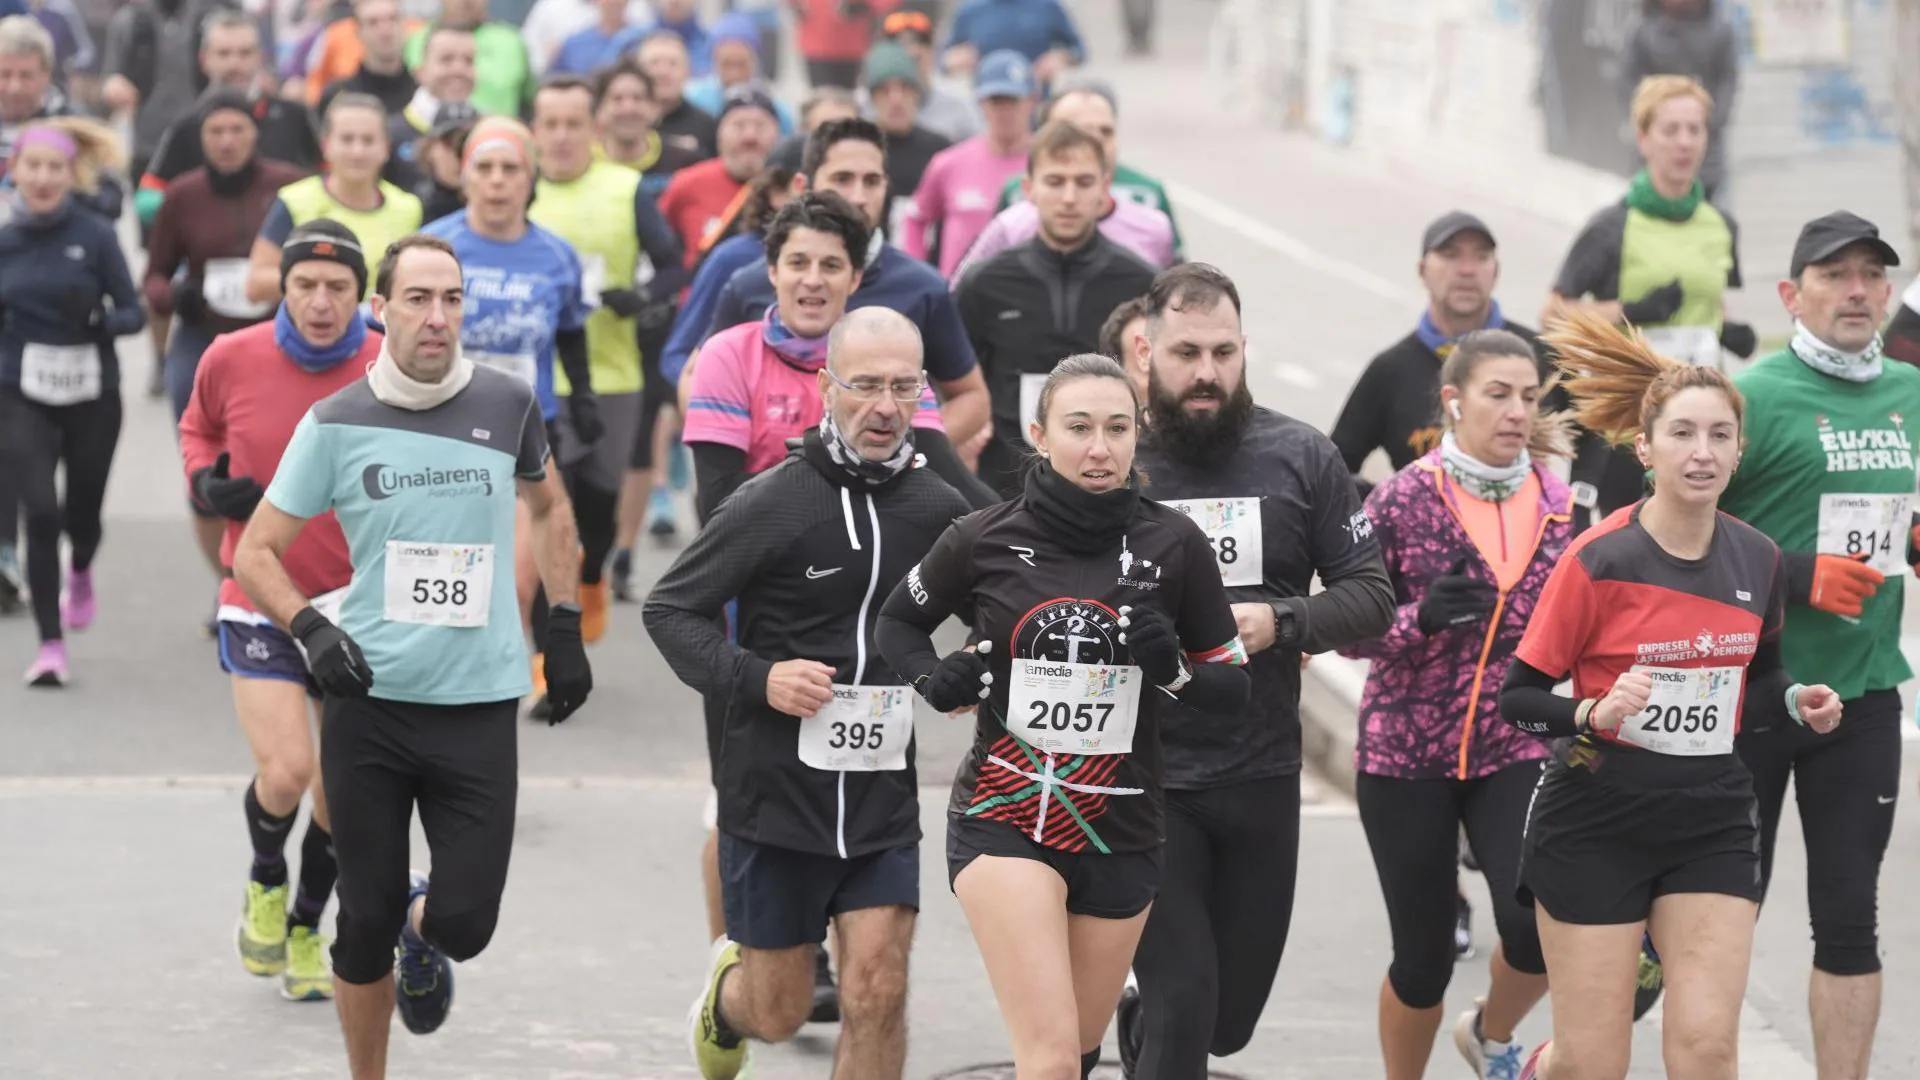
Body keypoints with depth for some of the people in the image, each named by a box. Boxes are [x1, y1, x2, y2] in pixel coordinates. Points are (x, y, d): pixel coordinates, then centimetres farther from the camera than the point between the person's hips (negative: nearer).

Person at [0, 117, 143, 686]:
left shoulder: (95, 236, -7)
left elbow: (133, 313, -7)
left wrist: (98, 320, -24)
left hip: (91, 396, 0)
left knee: (82, 511, 13)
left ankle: (80, 574, 51)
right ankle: (50, 645, -6)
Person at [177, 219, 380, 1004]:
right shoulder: (232, 360, -7)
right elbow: (197, 427, 15)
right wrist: (207, 483, -4)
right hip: (260, 603, -1)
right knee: (285, 771, -15)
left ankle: (305, 930, 30)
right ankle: (265, 881, 19)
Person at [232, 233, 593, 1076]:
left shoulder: (506, 404, 1)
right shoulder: (337, 422, -3)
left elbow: (548, 506, 22)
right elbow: (254, 553, 3)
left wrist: (564, 625, 17)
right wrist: (309, 627, -15)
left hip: (480, 706, 1)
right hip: (368, 700, -1)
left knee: (465, 921, -5)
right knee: (367, 923, 3)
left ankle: (423, 937, 32)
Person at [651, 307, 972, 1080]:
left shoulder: (939, 509, 1)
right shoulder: (772, 505, -11)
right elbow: (669, 609, -5)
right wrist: (756, 677, -19)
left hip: (882, 795, 2)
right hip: (775, 791, -2)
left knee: (877, 994, -9)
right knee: (780, 1014, 10)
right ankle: (728, 991, 47)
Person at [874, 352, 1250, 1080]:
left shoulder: (1172, 545, -4)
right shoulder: (985, 539, -4)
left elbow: (1232, 691, 3)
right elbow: (898, 620, 15)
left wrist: (1172, 667, -18)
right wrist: (934, 682, -6)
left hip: (1119, 830, 2)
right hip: (1003, 821, -2)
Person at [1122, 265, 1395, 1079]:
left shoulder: (1301, 459, 0)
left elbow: (1371, 597, 2)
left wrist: (1280, 622, -15)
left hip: (1262, 777, 3)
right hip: (1143, 778, -3)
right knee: (1183, 1006, -9)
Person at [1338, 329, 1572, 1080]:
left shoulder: (1563, 505, 4)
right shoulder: (1403, 501, -6)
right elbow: (1349, 627, -6)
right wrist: (1421, 617, -23)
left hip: (1522, 748, 2)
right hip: (1407, 756, -2)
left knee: (1541, 924, -17)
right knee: (1424, 954, 4)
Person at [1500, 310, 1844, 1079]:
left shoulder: (1758, 561, 2)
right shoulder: (1597, 561, -13)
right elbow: (1517, 697, -10)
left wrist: (1794, 703, -3)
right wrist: (1594, 714, -28)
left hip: (1712, 822, 4)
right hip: (1595, 826, -4)